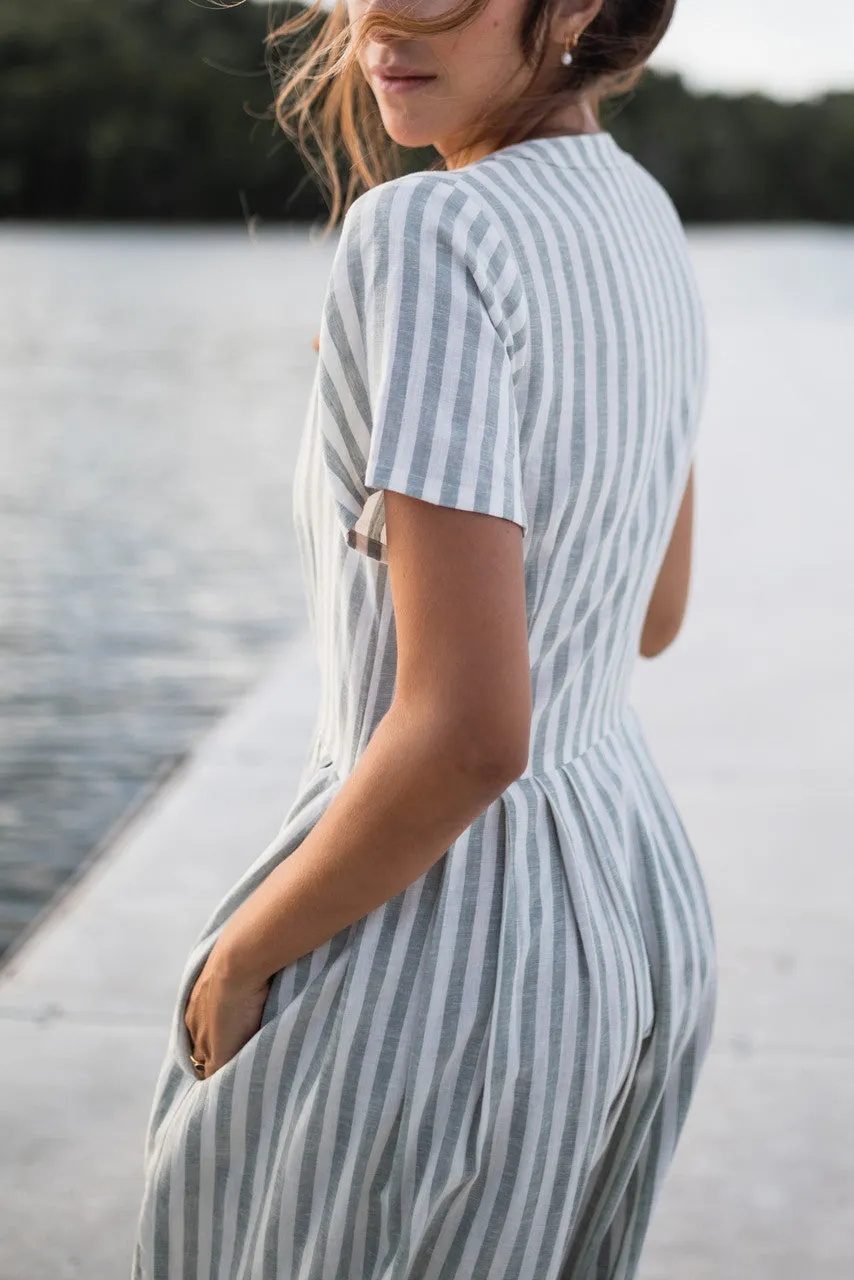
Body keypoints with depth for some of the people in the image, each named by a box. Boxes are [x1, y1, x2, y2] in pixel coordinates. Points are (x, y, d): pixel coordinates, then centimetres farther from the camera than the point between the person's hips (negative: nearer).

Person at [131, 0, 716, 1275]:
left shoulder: (428, 236, -24)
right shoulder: (642, 220, 3)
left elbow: (472, 727, -29)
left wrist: (246, 952, -14)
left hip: (441, 927, -8)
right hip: (628, 892, 9)